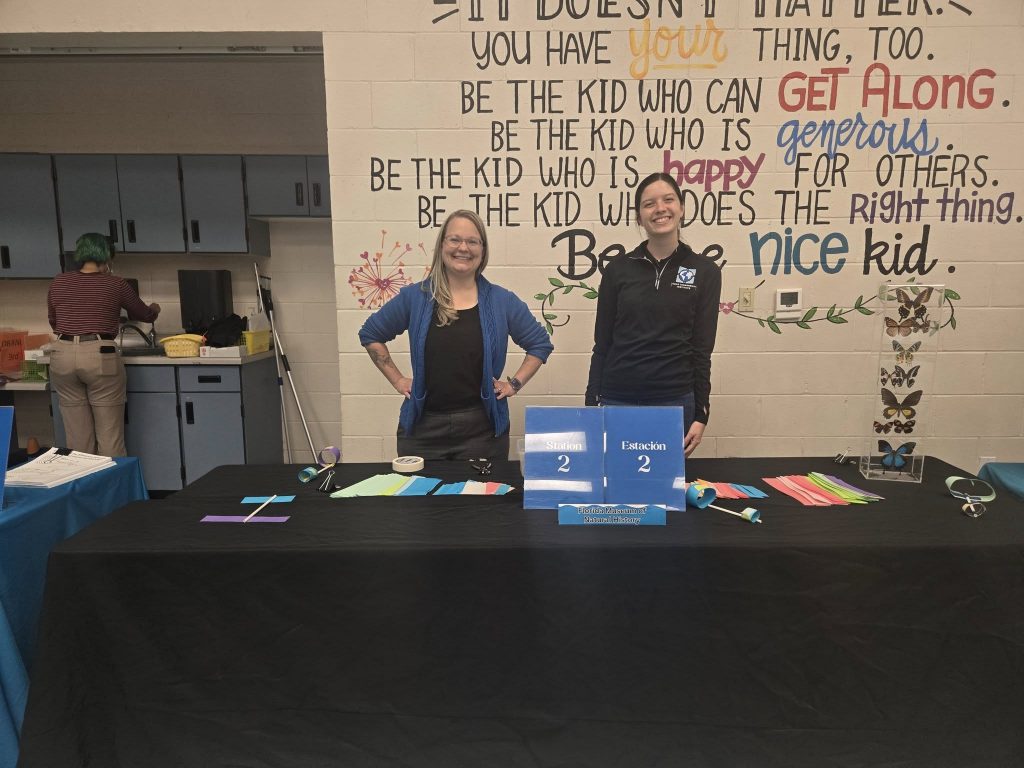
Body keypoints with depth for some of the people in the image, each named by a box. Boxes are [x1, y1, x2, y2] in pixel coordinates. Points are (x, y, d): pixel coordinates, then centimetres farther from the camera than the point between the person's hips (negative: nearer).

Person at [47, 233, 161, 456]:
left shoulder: (58, 283, 10)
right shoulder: (116, 285, 3)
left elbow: (53, 322, 25)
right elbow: (144, 314, 19)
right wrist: (155, 309, 43)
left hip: (62, 355, 4)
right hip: (100, 356, -3)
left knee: (77, 437, 10)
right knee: (110, 436, 3)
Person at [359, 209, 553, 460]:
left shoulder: (502, 301, 1)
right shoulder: (414, 297, 1)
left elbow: (541, 343, 11)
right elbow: (370, 334, 12)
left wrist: (515, 383, 2)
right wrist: (397, 379, 5)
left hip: (483, 428, 0)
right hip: (422, 428, 1)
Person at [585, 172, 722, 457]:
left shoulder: (704, 271, 2)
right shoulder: (618, 269, 3)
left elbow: (702, 348, 2)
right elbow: (602, 343, 5)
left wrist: (701, 414, -1)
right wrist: (591, 404, 1)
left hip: (674, 401, 0)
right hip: (617, 400, 1)